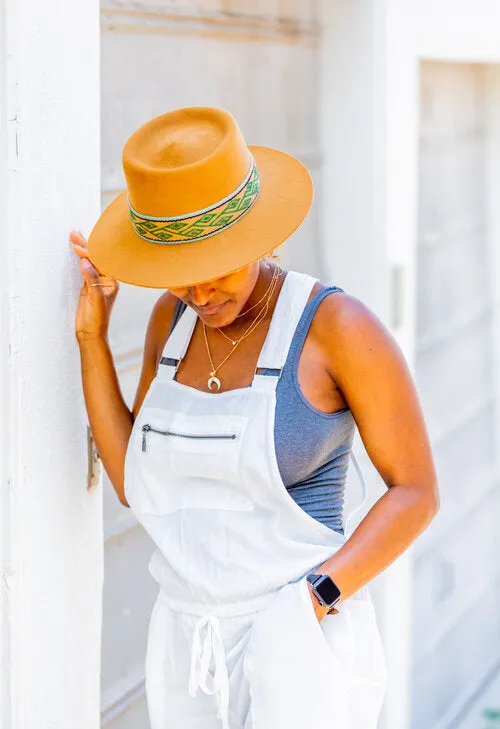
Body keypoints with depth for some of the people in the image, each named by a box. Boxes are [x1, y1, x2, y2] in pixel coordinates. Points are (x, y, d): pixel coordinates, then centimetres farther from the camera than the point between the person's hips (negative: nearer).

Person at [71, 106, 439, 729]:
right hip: (190, 652, 7)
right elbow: (135, 485, 8)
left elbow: (417, 492, -10)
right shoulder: (174, 319, 5)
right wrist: (92, 338, 1)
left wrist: (316, 598, -20)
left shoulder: (339, 325, -14)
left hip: (301, 653, -7)